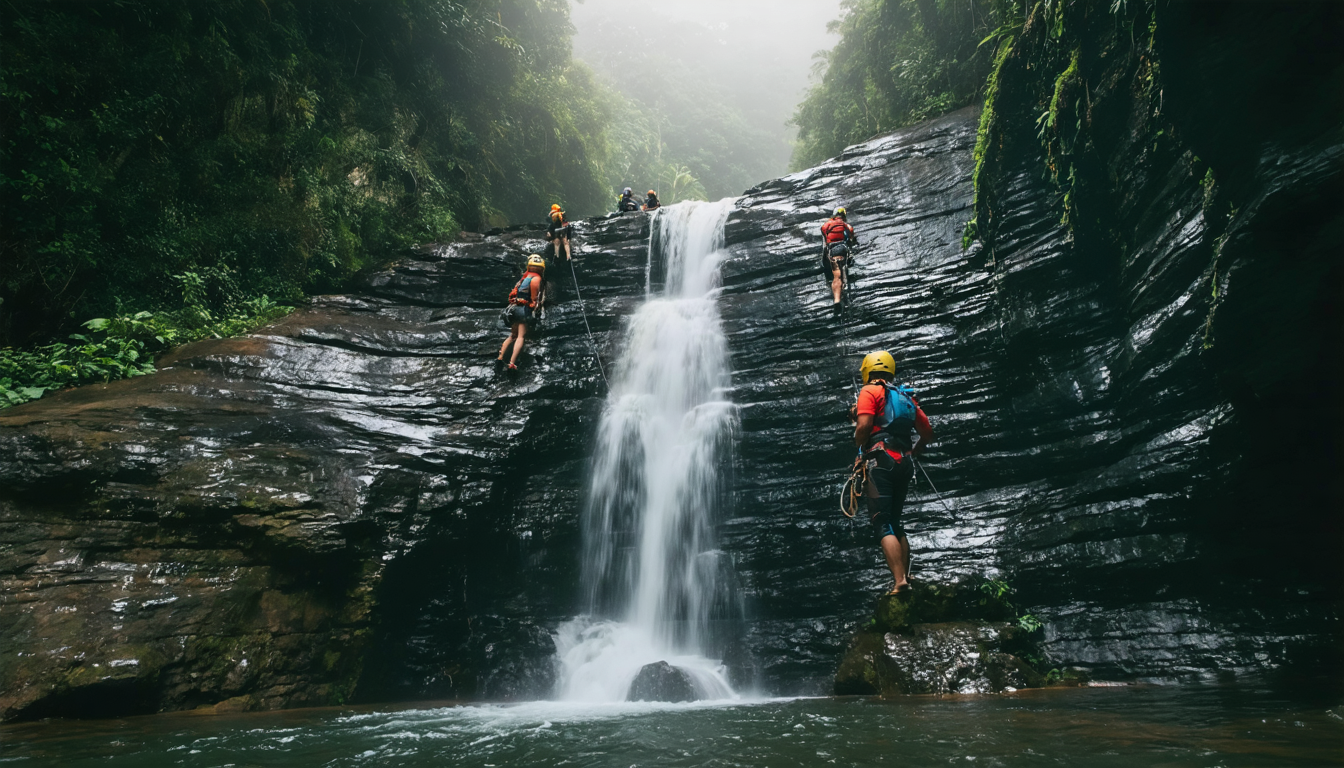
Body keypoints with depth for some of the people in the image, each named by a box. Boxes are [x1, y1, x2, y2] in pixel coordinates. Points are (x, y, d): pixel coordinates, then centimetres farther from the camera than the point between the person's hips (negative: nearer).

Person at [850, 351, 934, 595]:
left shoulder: (870, 391, 2)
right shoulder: (906, 396, 23)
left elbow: (864, 425, -13)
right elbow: (928, 432, 21)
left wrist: (859, 450, 3)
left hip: (880, 459, -7)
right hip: (904, 463, 7)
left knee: (883, 526, -11)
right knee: (896, 523, 17)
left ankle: (900, 582, -21)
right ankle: (906, 577, 13)